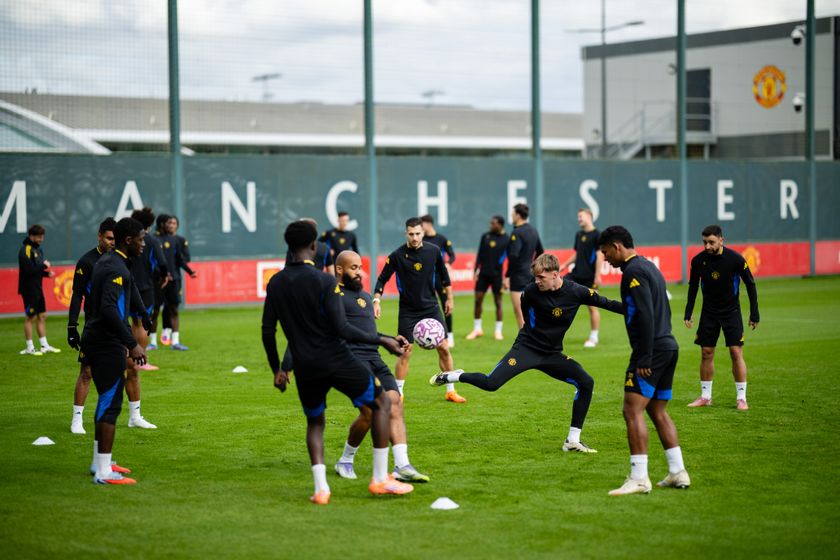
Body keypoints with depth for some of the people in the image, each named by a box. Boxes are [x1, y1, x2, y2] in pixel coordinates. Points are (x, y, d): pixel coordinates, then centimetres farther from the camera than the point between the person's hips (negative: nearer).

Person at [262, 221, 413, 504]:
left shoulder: (275, 283, 4)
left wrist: (277, 369, 20)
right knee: (381, 403, 13)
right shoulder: (324, 281, -13)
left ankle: (320, 488, 7)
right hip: (336, 360, -5)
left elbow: (268, 331, 8)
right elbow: (341, 329, -18)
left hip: (304, 367, 5)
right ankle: (381, 479, 10)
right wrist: (381, 340, -11)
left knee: (314, 422, 24)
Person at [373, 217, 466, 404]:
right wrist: (376, 300, -15)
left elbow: (443, 274, 13)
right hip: (408, 311, -2)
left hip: (431, 308, 3)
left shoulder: (433, 251, -2)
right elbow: (382, 279, -3)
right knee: (405, 352, -7)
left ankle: (451, 391, 12)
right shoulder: (397, 255, -10)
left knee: (444, 348, 0)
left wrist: (449, 298, 17)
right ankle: (398, 394, 5)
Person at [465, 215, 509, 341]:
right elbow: (480, 255, 10)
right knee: (478, 300, 2)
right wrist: (475, 271, 4)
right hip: (483, 273, 3)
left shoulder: (507, 240, -3)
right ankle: (477, 329, 13)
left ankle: (498, 331, 11)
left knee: (498, 301, 3)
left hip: (497, 275, -3)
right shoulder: (486, 236, 6)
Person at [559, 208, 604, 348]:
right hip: (576, 274, 7)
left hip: (589, 277, -7)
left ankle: (593, 338, 9)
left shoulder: (596, 235, -8)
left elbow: (599, 255, -12)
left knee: (592, 307, 0)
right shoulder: (579, 234, 13)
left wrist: (597, 276, -17)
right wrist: (564, 265, 14)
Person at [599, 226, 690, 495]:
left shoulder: (633, 271, -12)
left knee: (633, 411, -10)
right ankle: (678, 473, 16)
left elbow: (645, 316, -20)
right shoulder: (649, 267, 19)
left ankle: (639, 478, -14)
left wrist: (644, 359, -20)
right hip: (669, 347, 10)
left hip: (652, 350, -10)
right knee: (658, 412, 16)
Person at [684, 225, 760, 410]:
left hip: (731, 311, -3)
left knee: (736, 353, -8)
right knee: (706, 353, 4)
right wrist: (688, 314, 4)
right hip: (709, 312, 3)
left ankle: (741, 398, -2)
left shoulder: (735, 259, -16)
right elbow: (693, 287, 7)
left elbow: (750, 285, -5)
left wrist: (754, 314, -6)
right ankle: (705, 397, 14)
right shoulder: (698, 260, -8)